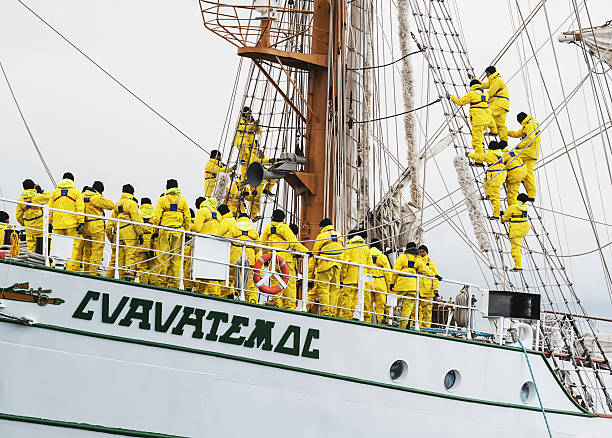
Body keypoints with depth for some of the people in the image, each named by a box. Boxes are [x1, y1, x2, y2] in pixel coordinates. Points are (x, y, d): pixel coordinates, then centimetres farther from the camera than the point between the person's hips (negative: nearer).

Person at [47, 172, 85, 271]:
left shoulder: (55, 192, 12)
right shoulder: (75, 192, 4)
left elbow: (49, 209, 10)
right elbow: (80, 208, -5)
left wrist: (49, 223, 15)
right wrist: (81, 223, -7)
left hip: (57, 225, 3)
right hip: (72, 225, -3)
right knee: (73, 248, -3)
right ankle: (70, 269, -13)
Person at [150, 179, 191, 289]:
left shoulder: (163, 200, 0)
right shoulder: (183, 200, 7)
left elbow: (156, 217, -3)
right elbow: (187, 219, 7)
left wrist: (155, 230, 4)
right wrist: (187, 232, 13)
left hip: (164, 231, -2)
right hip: (178, 232, 2)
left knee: (163, 257, -1)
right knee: (176, 258, 4)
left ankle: (160, 282, -3)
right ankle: (174, 283, 3)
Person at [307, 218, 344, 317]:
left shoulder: (321, 236, -1)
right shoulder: (339, 237, 16)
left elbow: (314, 256, 0)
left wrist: (310, 274, 3)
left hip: (324, 268, -5)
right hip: (337, 269, 5)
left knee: (322, 290, -5)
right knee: (334, 291, 5)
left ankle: (325, 313, -13)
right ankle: (332, 313, 1)